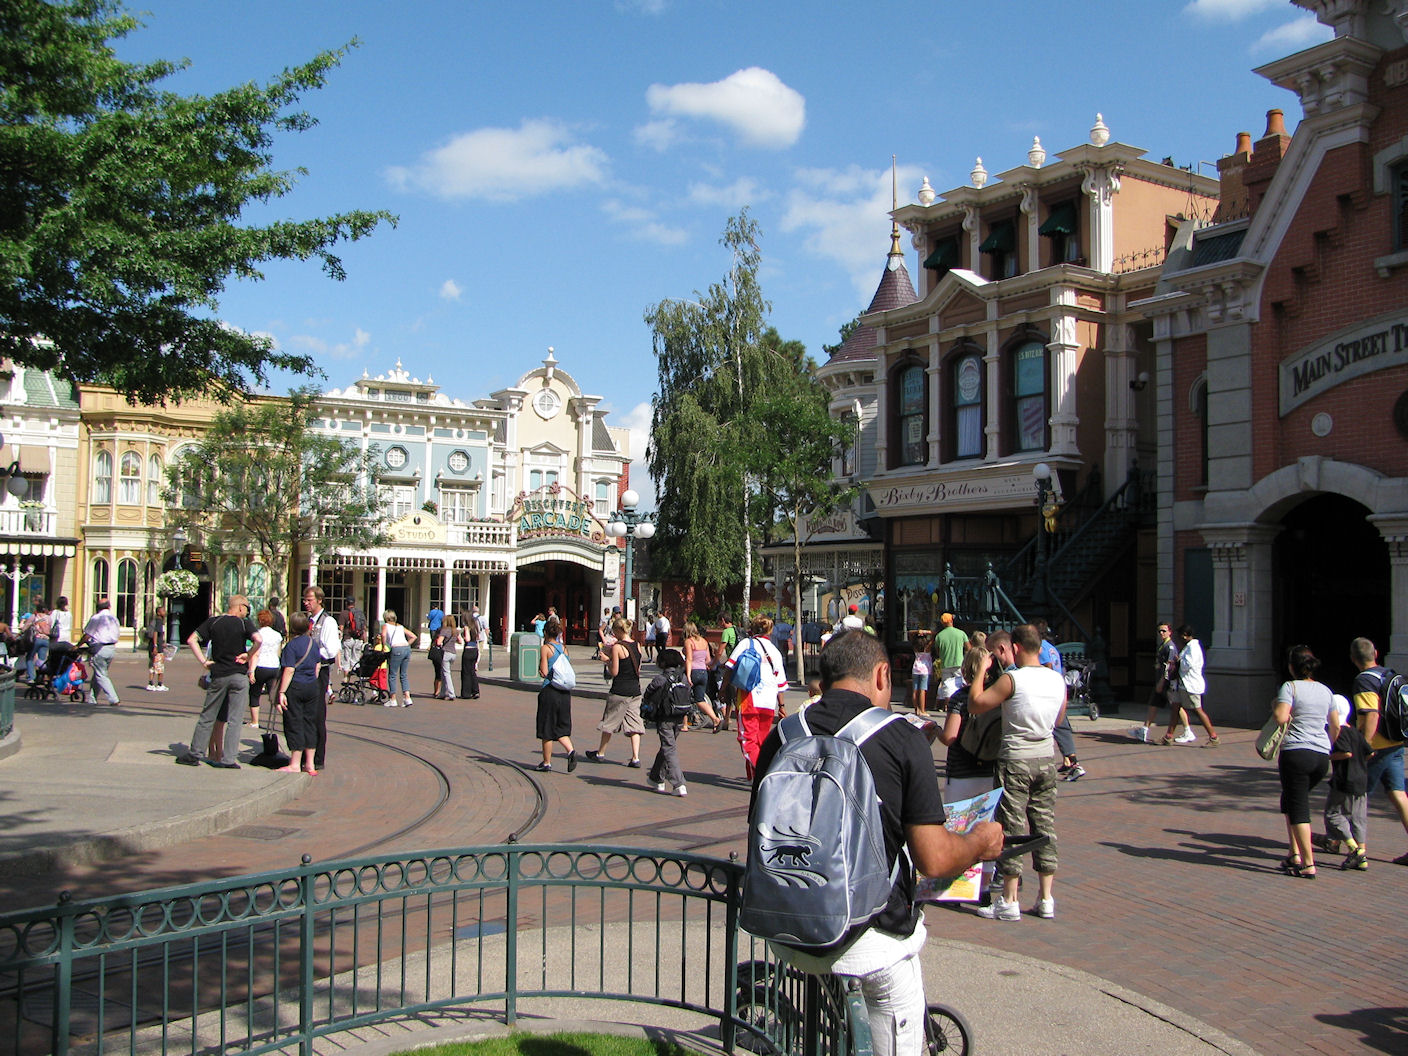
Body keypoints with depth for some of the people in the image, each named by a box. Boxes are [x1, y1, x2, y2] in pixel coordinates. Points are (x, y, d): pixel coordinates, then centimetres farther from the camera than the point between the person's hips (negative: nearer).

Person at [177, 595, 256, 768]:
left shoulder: (213, 622, 6)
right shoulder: (244, 623, -3)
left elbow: (191, 640, -2)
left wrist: (203, 661, -1)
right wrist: (248, 656, -5)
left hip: (218, 676, 3)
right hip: (239, 675, -2)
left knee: (207, 717, 13)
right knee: (234, 720, 2)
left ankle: (195, 754, 16)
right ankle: (229, 758, -1)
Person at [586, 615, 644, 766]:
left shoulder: (617, 647, -14)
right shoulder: (637, 646, 5)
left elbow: (614, 672, -14)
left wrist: (607, 661, 4)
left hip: (620, 690, -5)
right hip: (635, 690, 5)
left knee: (609, 721, 10)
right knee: (634, 723, 6)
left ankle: (600, 753, 24)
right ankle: (635, 758, -2)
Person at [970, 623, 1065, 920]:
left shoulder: (1012, 679, -16)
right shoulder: (1058, 679, 3)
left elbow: (975, 704, -13)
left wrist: (981, 670, -3)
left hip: (1016, 760, -6)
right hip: (1046, 760, 6)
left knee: (1013, 828, 0)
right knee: (1045, 826, 11)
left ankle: (1009, 901, 5)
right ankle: (1046, 899, 15)